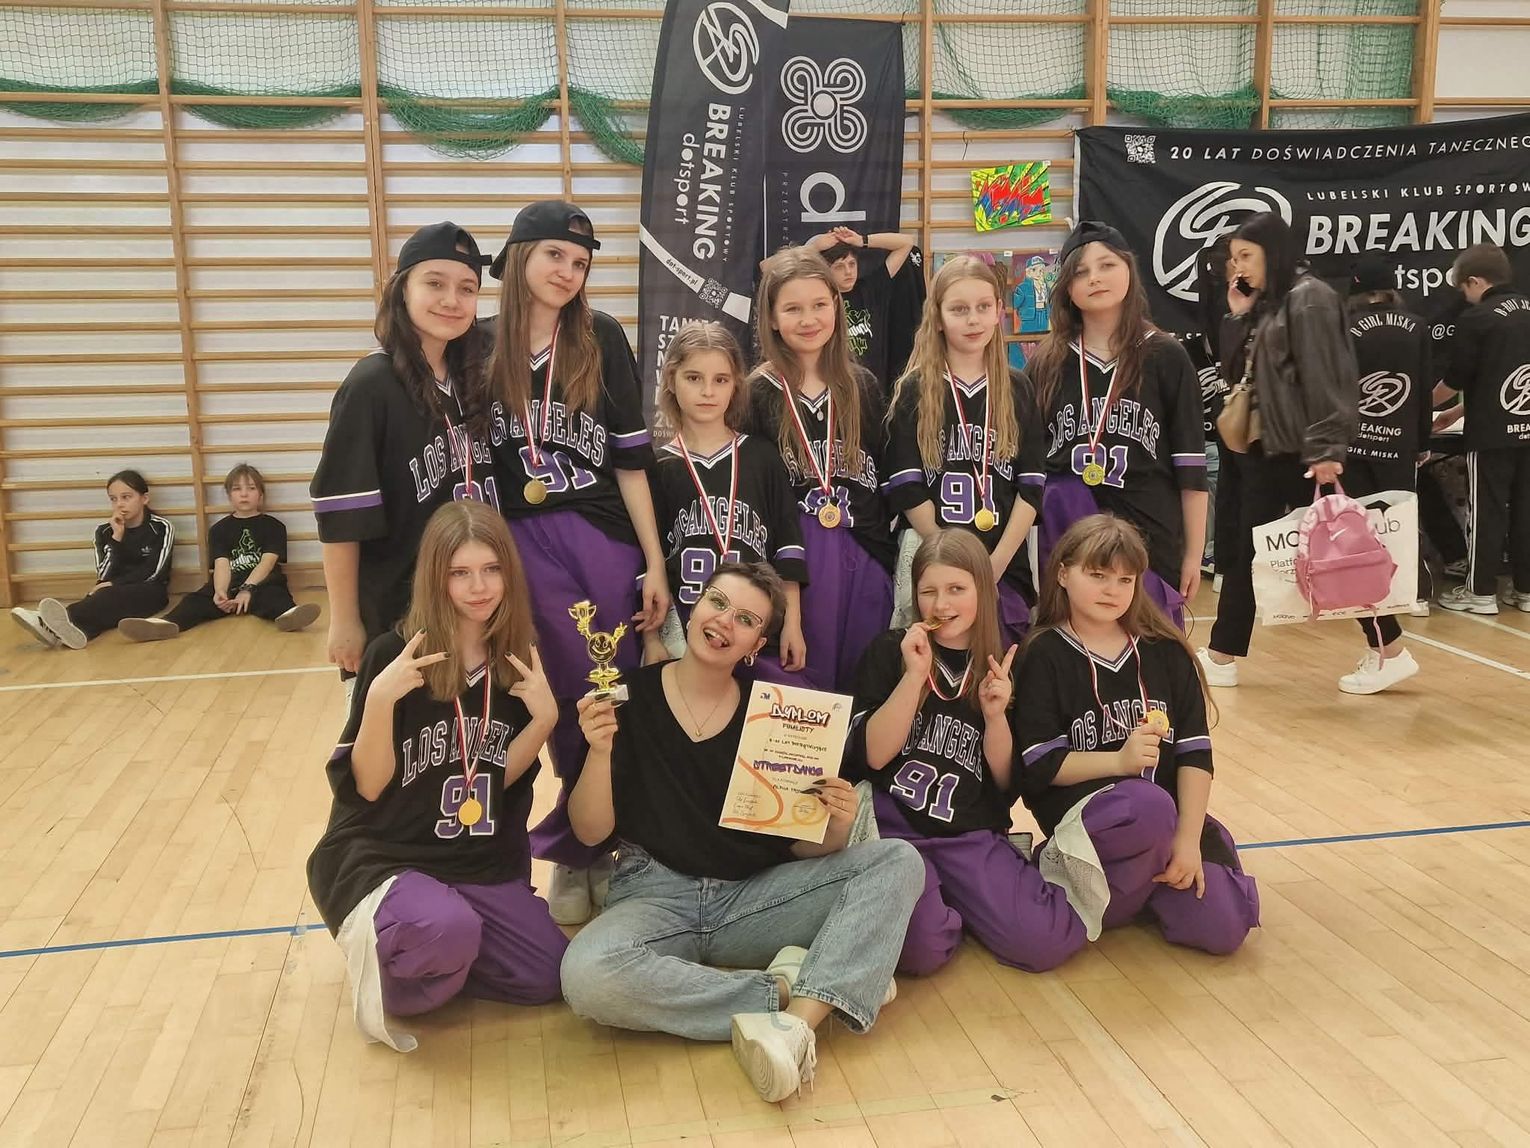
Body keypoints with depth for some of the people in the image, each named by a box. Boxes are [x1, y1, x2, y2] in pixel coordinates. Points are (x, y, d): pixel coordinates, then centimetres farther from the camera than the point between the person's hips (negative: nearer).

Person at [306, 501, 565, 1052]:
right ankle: (379, 950, -1)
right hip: (383, 854, -5)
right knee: (448, 929, -35)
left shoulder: (518, 661, -1)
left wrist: (544, 719, -16)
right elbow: (368, 784, -13)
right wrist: (381, 697, -28)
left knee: (546, 977, -7)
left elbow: (502, 777, 1)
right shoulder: (394, 654, -13)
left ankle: (423, 964, 15)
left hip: (483, 862, 5)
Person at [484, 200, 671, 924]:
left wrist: (655, 565, 0)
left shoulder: (602, 340, 3)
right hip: (526, 547, -1)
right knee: (575, 707, 2)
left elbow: (630, 457, 3)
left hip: (606, 542, 1)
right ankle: (574, 853, 23)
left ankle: (598, 846, 24)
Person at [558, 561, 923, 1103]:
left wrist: (835, 828, -18)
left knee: (898, 861, -15)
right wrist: (600, 750, -20)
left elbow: (803, 848, 4)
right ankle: (783, 989, -18)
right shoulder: (629, 697, -1)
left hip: (753, 896, 2)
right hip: (656, 895, -2)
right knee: (588, 974, -35)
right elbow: (591, 832, -3)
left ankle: (799, 1021, -31)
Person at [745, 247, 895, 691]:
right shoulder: (759, 393, -2)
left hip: (864, 558, 3)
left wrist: (883, 552, 7)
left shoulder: (862, 387, 9)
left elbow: (885, 473, 12)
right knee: (805, 681, 3)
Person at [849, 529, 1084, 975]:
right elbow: (873, 754, -9)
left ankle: (955, 899, 10)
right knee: (923, 946, -29)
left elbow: (1007, 782, 6)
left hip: (973, 836, 3)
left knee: (1045, 942, -19)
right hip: (895, 827, -2)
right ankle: (936, 900, 7)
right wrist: (915, 674, -16)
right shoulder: (890, 651, 2)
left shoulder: (1005, 667, 7)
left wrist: (995, 714, -11)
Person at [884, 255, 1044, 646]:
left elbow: (1031, 485, 2)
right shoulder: (914, 391, 1)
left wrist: (995, 564, -9)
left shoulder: (1017, 389, 8)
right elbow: (907, 489, -5)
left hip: (1006, 568, 2)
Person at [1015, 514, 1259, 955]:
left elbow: (1195, 752, 3)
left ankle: (1132, 887, 13)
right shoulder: (1046, 656, -2)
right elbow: (1039, 764, -9)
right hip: (1080, 804, -4)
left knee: (1223, 926, -14)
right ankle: (1078, 869, -8)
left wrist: (1188, 838, -8)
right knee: (1149, 806, -38)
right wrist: (1120, 760, -23)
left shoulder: (1165, 652, 8)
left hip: (1168, 810, 4)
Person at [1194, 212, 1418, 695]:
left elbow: (1326, 379, -19)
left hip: (1305, 452, -9)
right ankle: (1221, 657, 15)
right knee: (1246, 551, 9)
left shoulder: (1309, 298, -11)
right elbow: (1236, 371, 15)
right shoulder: (1264, 304, 14)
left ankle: (1391, 653, 10)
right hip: (1264, 449, 9)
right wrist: (1238, 317, 4)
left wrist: (1326, 449, -24)